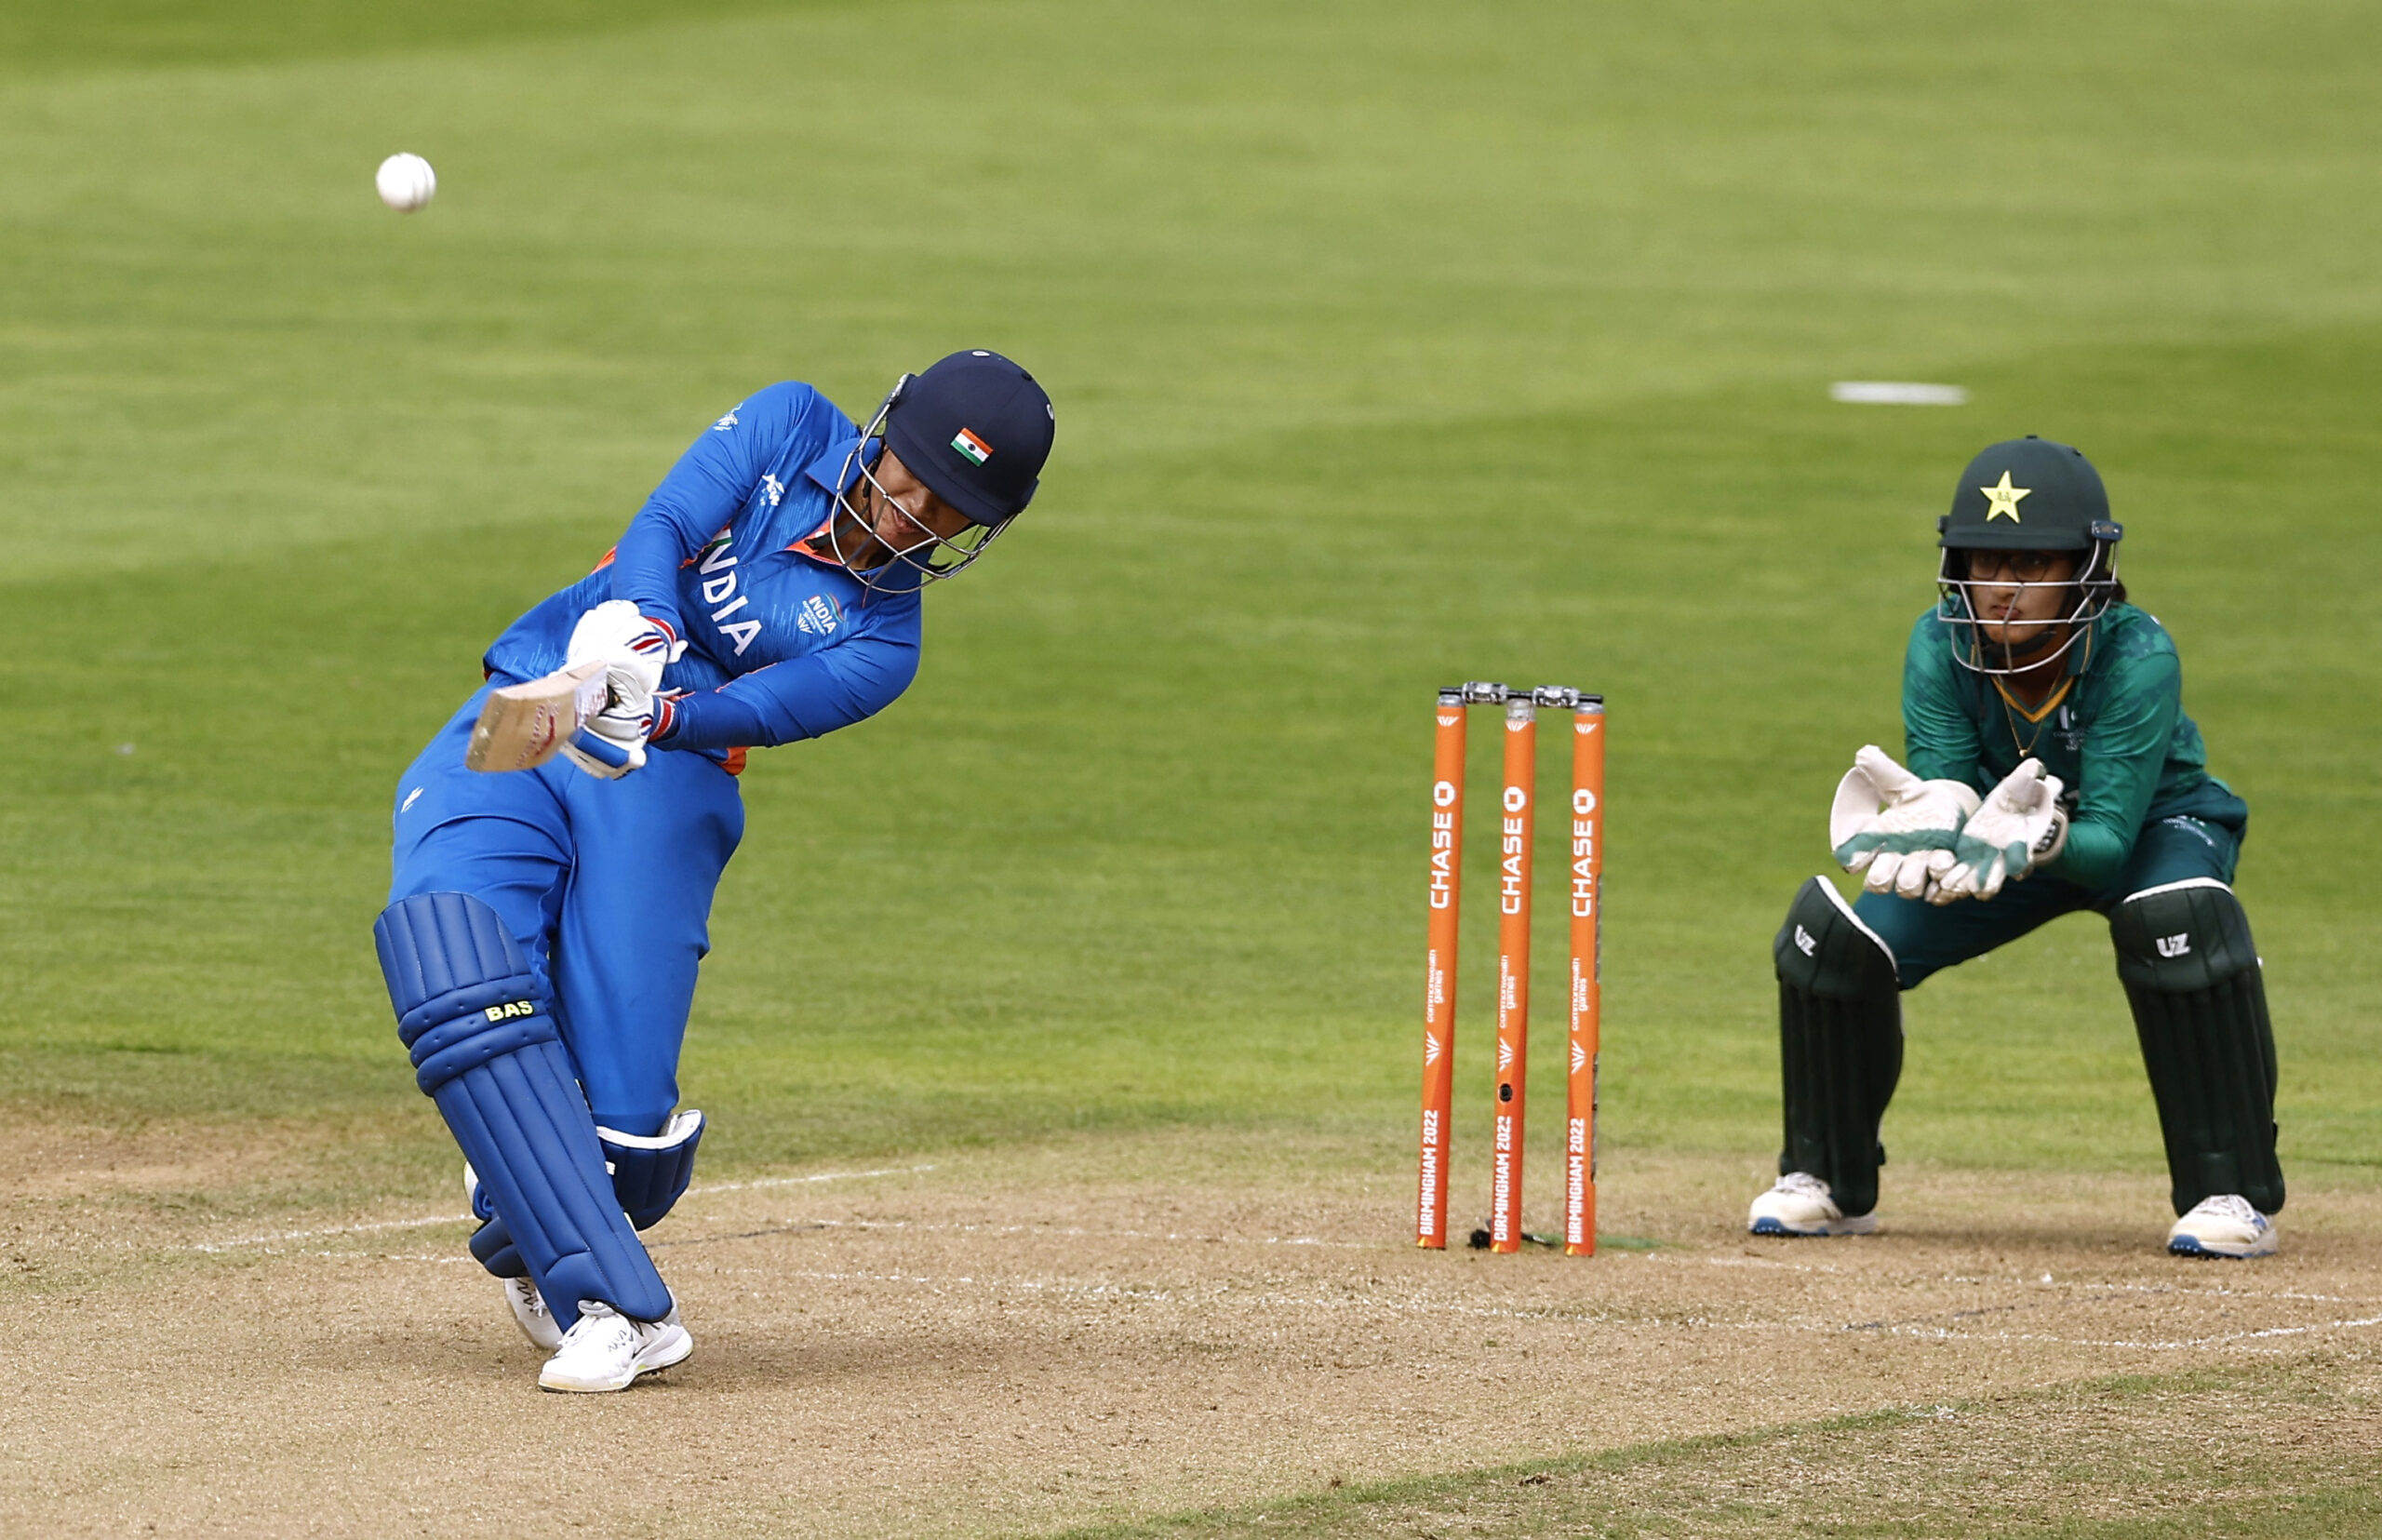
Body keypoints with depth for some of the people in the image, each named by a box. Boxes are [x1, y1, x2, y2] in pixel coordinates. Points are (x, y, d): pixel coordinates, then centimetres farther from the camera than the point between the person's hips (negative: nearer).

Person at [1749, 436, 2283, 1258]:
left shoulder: (2136, 657, -35)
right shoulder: (1940, 647, -24)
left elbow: (2109, 839, -39)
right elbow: (1944, 784, -26)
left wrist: (2039, 839, -60)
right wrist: (1933, 827, -50)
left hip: (2153, 828, -4)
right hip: (2020, 822, 4)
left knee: (2179, 915, -38)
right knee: (1835, 937, -14)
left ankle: (2232, 1192, -25)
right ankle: (1829, 1183, 11)